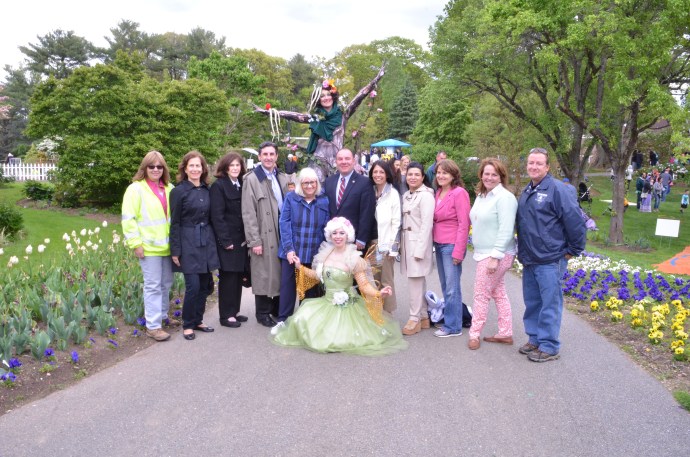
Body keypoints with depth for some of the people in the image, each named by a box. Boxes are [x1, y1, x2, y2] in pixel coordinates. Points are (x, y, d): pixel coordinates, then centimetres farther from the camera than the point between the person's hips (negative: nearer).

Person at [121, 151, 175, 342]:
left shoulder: (169, 188, 9)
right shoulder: (136, 189, -6)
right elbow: (128, 219, -10)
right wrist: (135, 243, -15)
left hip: (167, 246, 6)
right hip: (149, 247, -6)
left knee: (166, 284, 15)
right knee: (153, 286, -3)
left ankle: (162, 317, 32)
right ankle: (153, 326, 4)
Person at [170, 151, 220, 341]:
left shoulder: (207, 190, 10)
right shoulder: (179, 191, -5)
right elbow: (175, 223, -6)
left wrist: (213, 242, 12)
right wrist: (175, 250, -9)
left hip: (206, 242, 6)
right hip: (188, 243, -5)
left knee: (205, 284, 8)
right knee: (193, 285, -7)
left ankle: (197, 320, 24)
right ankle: (188, 324, 11)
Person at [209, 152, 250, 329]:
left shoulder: (242, 185, 13)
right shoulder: (218, 186, -7)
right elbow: (217, 216, -14)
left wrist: (247, 237, 4)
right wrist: (225, 240, -18)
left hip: (241, 240, 6)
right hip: (226, 241, -6)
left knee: (239, 276, 10)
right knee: (227, 277, -1)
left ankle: (234, 311, 21)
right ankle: (226, 315, 9)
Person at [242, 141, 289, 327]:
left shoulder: (283, 179, 9)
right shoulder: (251, 179, -6)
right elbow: (248, 214, -10)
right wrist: (254, 241, -13)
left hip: (282, 235, 5)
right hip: (264, 236, -5)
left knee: (281, 273, 11)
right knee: (264, 275, 2)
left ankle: (278, 309, 26)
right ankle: (263, 313, 16)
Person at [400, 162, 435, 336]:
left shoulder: (426, 195, -12)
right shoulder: (406, 195, 13)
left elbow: (426, 224, -16)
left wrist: (419, 250, -19)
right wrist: (401, 244, 7)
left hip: (418, 242, -8)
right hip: (407, 241, 8)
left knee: (415, 279, -6)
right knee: (418, 280, 13)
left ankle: (415, 318, 4)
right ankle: (423, 316, 21)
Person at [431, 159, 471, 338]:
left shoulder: (459, 193, -11)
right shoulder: (438, 193, 12)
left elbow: (464, 224, -14)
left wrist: (458, 251, -16)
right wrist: (435, 243, 8)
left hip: (451, 246, -7)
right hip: (439, 245, 7)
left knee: (452, 288, -1)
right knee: (445, 287, 14)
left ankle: (453, 327, 9)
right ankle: (449, 319, 25)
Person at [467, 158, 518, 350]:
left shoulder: (504, 197, -16)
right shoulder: (481, 195, 12)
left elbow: (506, 230, -22)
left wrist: (495, 256, -24)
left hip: (497, 255, -9)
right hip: (484, 253, 9)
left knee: (481, 295, -2)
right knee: (499, 294, 14)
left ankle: (474, 334, 11)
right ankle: (505, 333, 23)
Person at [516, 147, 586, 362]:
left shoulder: (556, 189, -12)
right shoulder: (526, 192, 13)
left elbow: (575, 221, -14)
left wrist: (573, 250, -8)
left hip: (550, 261, -8)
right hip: (529, 261, 8)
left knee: (549, 304, 0)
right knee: (532, 302, 16)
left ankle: (549, 347, 11)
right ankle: (534, 339, 30)